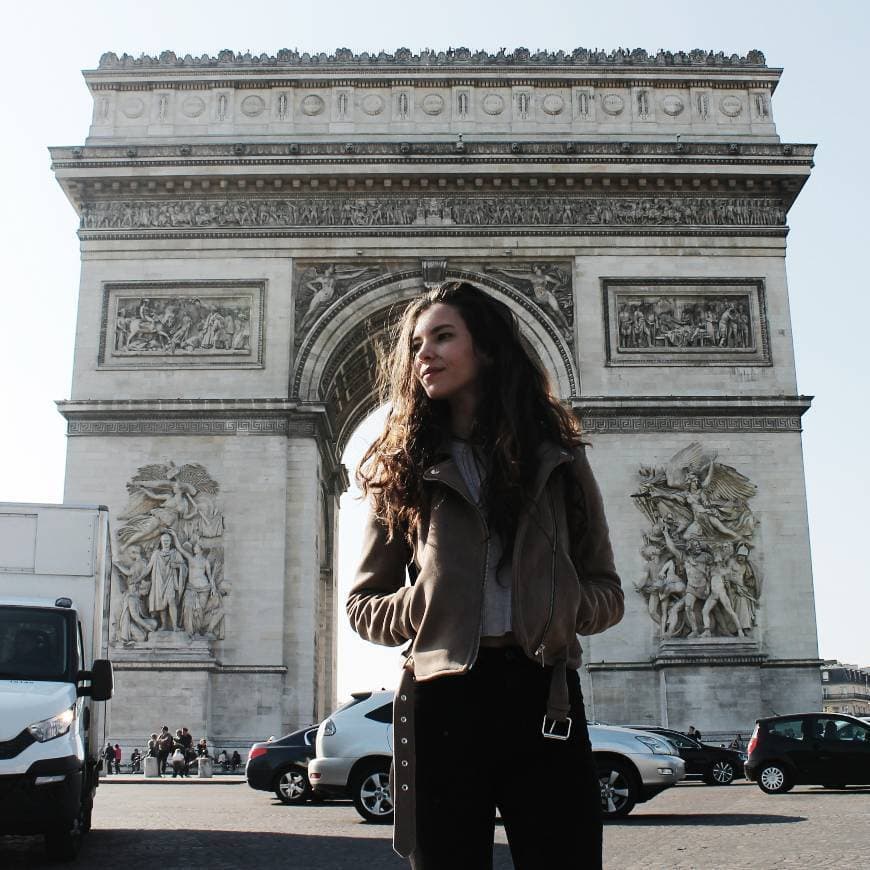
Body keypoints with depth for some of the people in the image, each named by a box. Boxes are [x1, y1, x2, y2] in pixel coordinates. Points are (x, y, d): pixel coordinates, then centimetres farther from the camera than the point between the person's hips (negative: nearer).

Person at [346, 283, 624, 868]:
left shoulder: (556, 458, 12)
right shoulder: (405, 470, 12)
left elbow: (608, 592, 15)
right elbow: (363, 605, 13)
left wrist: (565, 606, -7)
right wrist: (421, 608, -6)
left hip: (543, 694, 0)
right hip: (443, 694, 0)